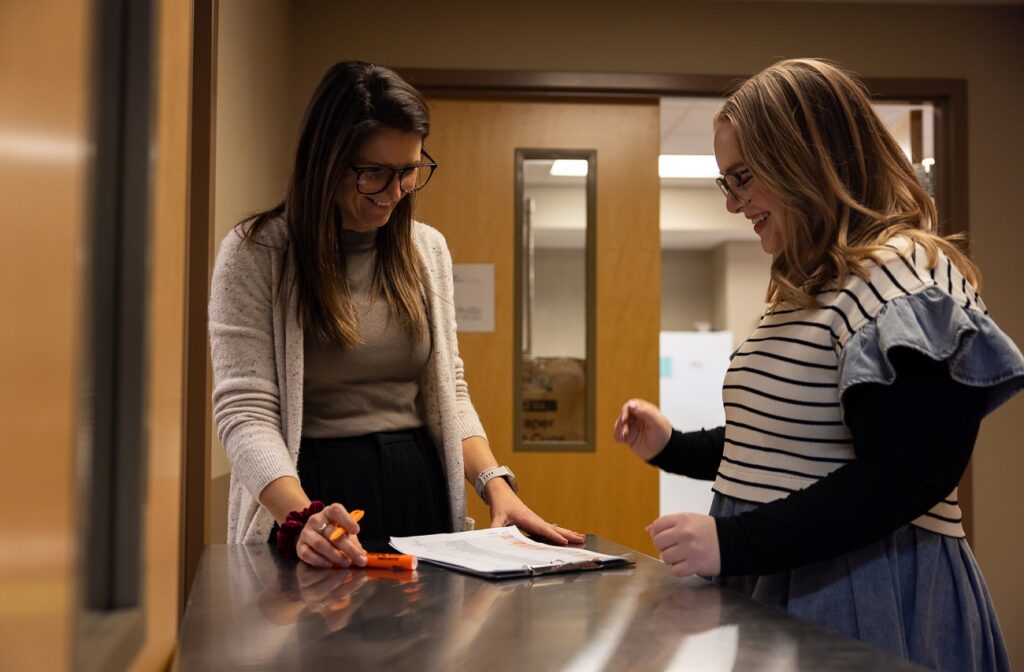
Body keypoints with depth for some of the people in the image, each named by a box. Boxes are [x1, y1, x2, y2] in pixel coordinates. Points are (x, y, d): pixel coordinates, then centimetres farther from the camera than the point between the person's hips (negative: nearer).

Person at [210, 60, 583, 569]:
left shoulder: (427, 249, 7)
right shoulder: (254, 252, -7)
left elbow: (447, 391, 10)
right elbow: (245, 411, -14)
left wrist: (495, 485, -5)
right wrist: (302, 519, -30)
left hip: (420, 490, 4)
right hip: (308, 491, -4)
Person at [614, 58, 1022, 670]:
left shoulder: (905, 277, -17)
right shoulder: (808, 288, 13)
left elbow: (904, 479, -24)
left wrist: (733, 541, -25)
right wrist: (673, 447, 9)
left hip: (866, 594, -9)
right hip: (771, 582, 9)